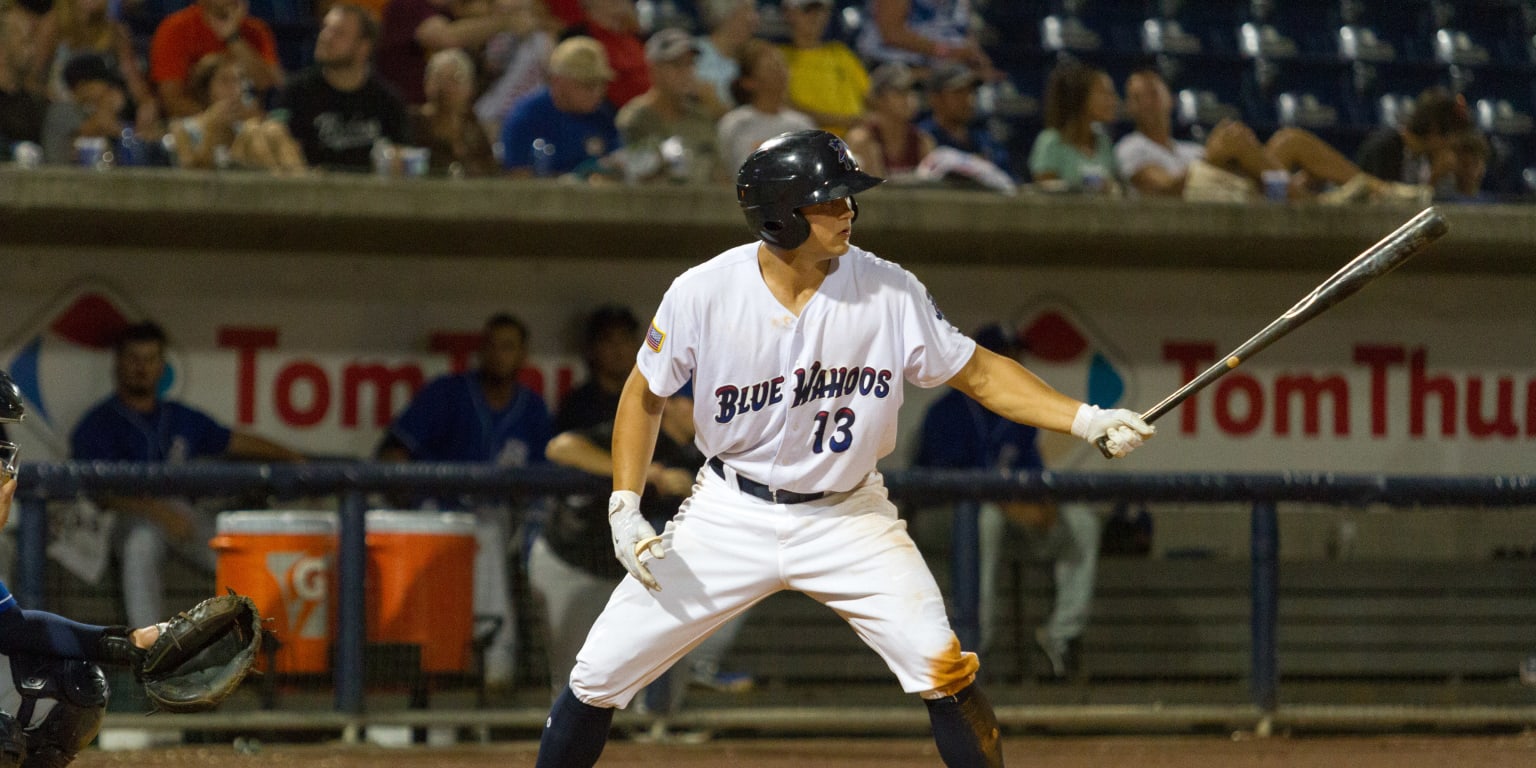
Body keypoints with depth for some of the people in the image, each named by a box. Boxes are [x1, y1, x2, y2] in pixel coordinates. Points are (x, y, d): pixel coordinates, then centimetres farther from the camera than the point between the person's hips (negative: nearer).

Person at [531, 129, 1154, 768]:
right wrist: (624, 510, -7)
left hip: (848, 518, 0)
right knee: (600, 673, -2)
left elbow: (978, 374, -4)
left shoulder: (887, 291, -13)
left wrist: (1085, 420, -15)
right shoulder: (703, 293, -14)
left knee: (942, 669, -18)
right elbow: (645, 395, 2)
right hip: (730, 516, 0)